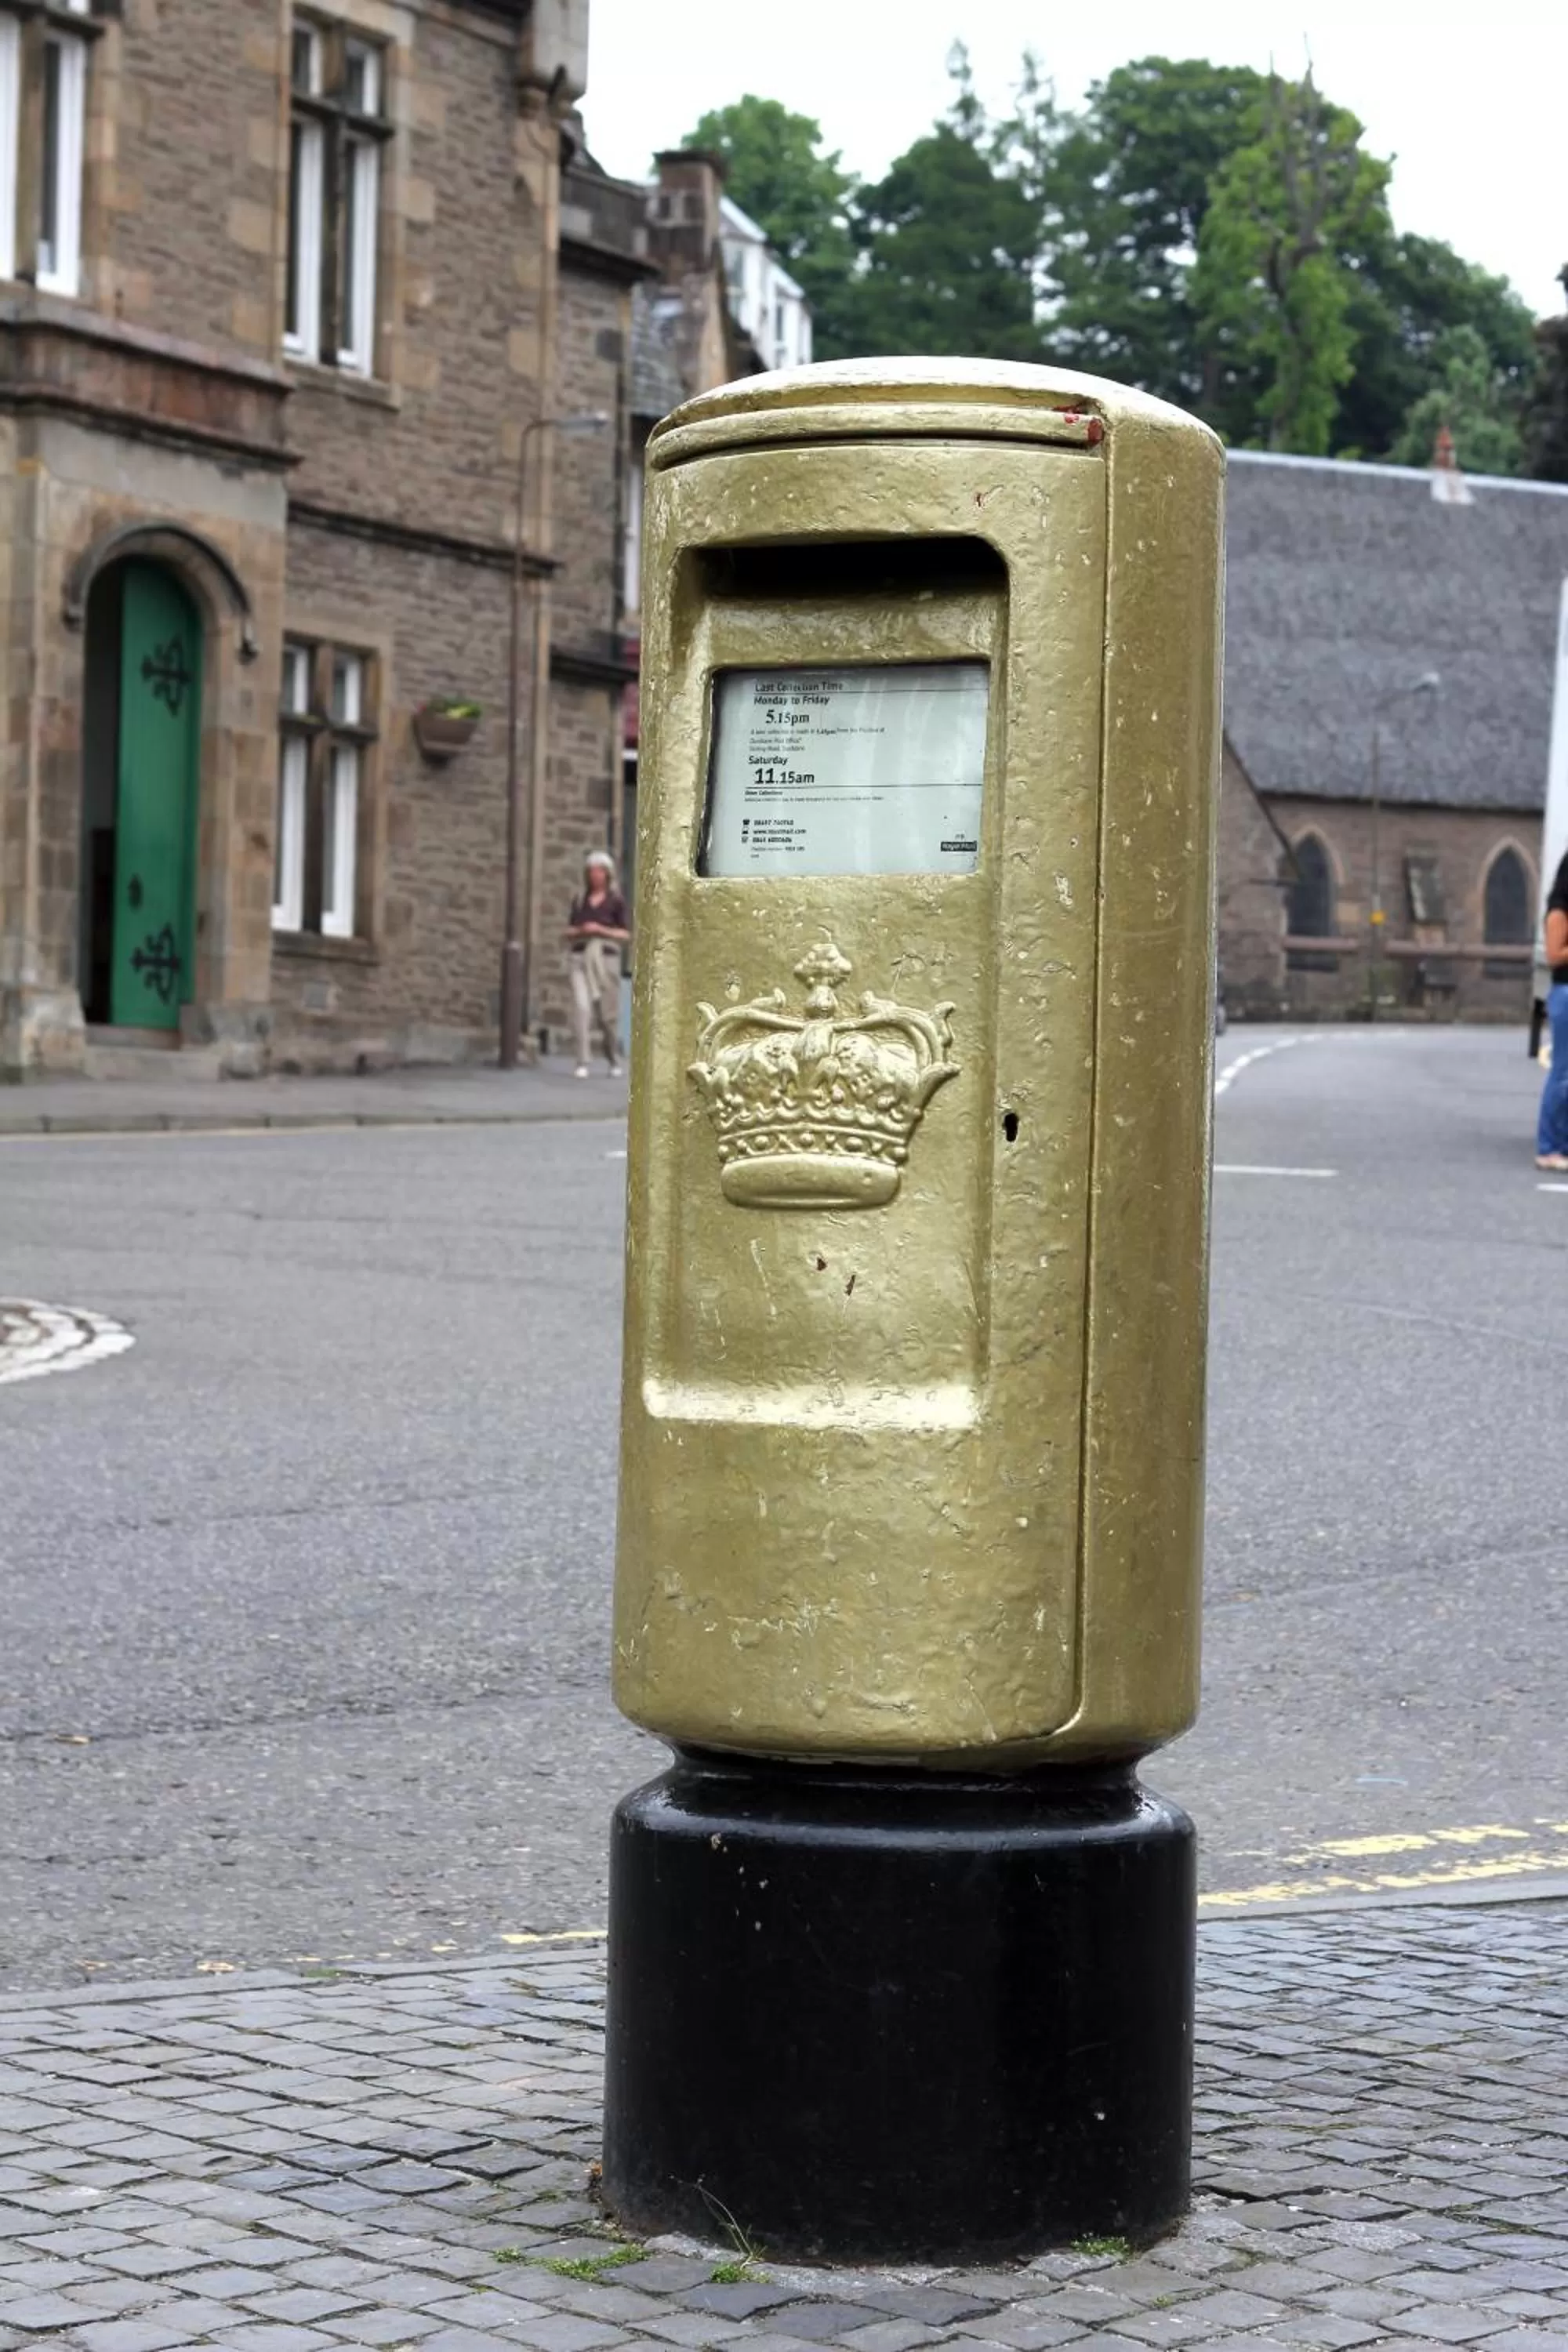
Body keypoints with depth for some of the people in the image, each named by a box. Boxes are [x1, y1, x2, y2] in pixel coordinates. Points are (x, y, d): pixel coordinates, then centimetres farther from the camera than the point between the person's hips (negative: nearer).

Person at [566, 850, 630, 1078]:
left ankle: (614, 1061, 23)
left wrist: (602, 930, -13)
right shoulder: (579, 900, 13)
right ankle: (582, 1063, -16)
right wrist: (580, 931, -6)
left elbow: (626, 934, 0)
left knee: (608, 1012, 4)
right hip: (581, 956, 2)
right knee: (581, 1008, -13)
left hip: (606, 956, -2)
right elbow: (570, 931, 16)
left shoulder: (616, 901, 4)